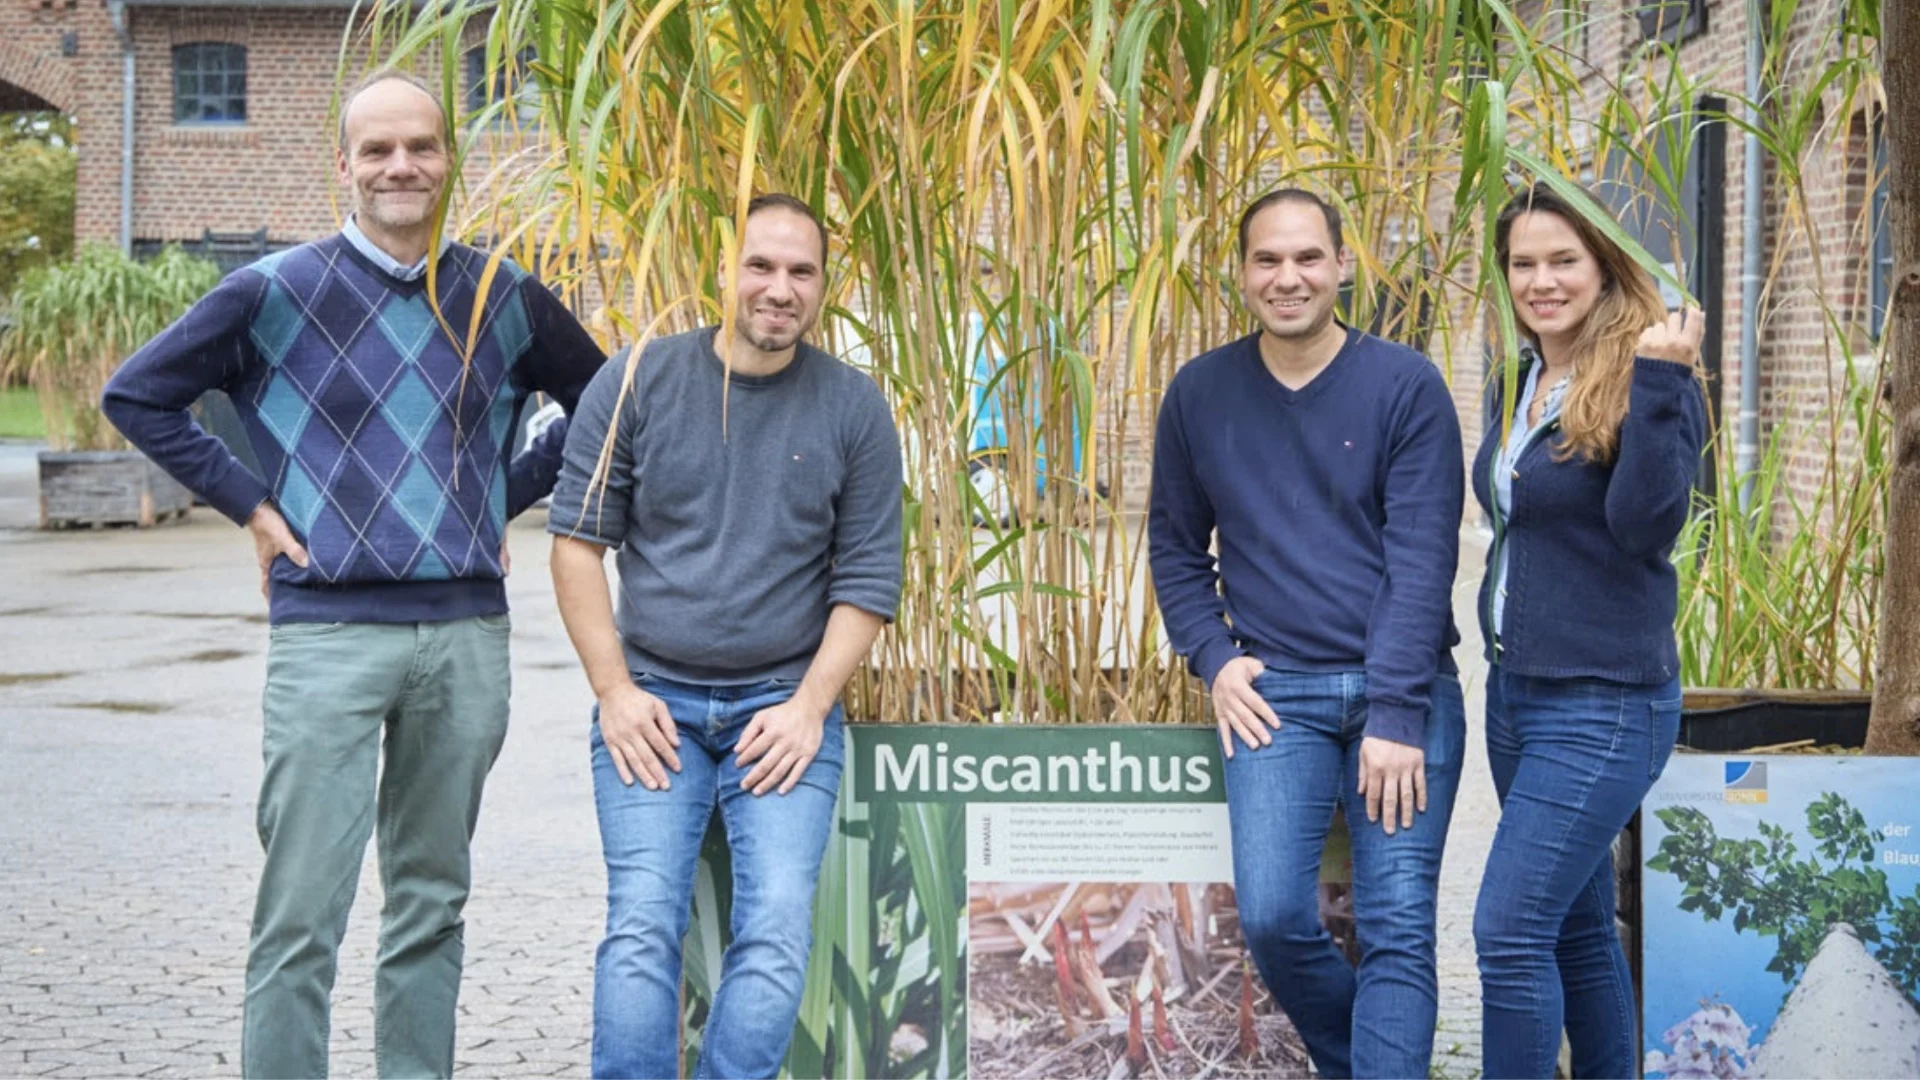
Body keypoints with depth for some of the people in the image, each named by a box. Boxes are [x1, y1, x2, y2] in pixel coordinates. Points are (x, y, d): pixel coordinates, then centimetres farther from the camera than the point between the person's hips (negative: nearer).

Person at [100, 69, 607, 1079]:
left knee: (432, 901, 11)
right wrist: (250, 504, 0)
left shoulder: (502, 297, 7)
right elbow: (136, 395, 6)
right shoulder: (278, 291, -1)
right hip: (329, 628, -3)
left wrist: (507, 498, 11)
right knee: (301, 914, -5)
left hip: (466, 629, 3)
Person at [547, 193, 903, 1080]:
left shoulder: (854, 408, 2)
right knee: (642, 926, -11)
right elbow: (578, 540, 2)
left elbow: (867, 576, 3)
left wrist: (809, 705, -6)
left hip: (787, 703, 0)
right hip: (653, 700, 0)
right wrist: (614, 691, -5)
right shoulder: (638, 382, 0)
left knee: (778, 930, -13)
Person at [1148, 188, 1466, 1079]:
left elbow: (1421, 560, -9)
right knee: (1271, 918, -7)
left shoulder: (1406, 388, -5)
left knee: (1398, 928, -6)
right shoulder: (1199, 394, 4)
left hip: (1405, 693, -2)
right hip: (1276, 693, 2)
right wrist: (1213, 658, -1)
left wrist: (1396, 714, -15)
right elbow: (1174, 544, 14)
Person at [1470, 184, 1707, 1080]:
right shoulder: (1519, 386, 9)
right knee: (1578, 929, 17)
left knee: (1509, 932, -11)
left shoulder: (1644, 386, -13)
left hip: (1602, 705, -8)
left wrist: (1659, 383, -31)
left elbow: (1646, 526, -25)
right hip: (1515, 693, 8)